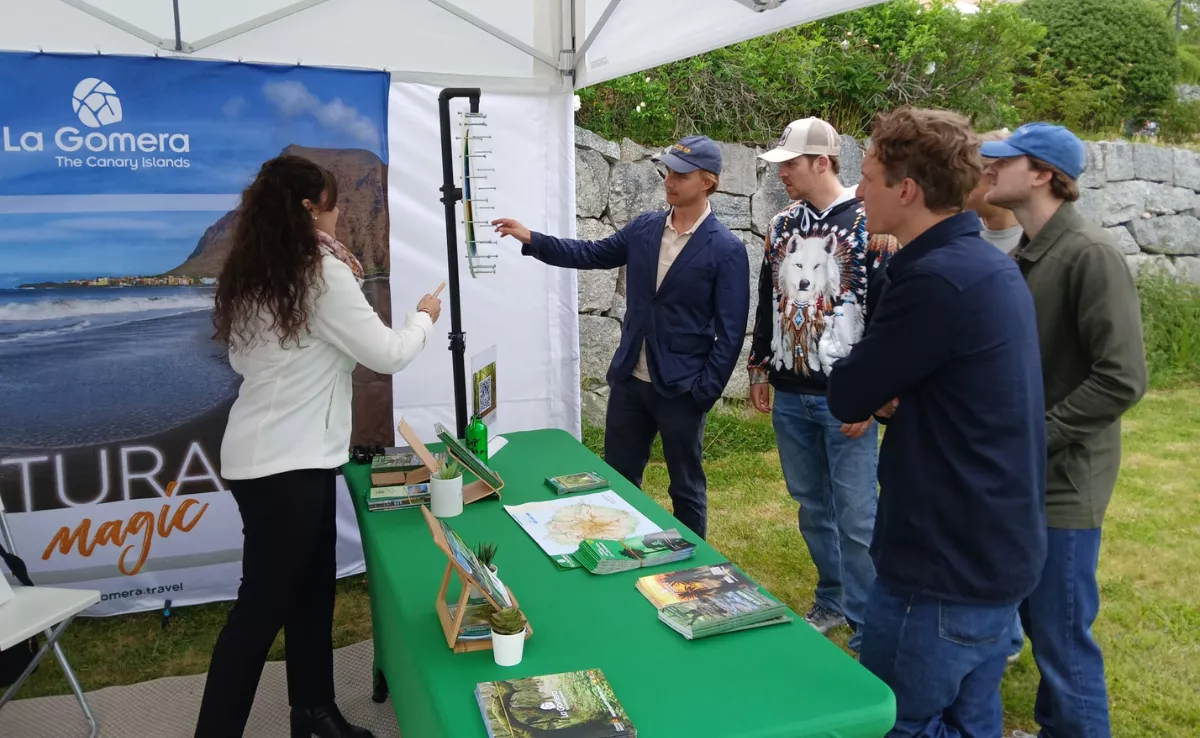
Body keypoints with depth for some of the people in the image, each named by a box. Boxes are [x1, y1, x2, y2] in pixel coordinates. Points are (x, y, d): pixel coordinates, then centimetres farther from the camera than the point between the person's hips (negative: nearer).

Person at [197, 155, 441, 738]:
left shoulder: (251, 278, 8)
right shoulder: (322, 272, -16)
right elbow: (386, 355, -15)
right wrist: (424, 317, 7)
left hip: (265, 455, 8)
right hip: (287, 462, -8)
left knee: (310, 588, 15)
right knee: (262, 605, 2)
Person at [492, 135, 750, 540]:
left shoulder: (726, 250, -12)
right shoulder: (644, 228, 4)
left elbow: (730, 332, -12)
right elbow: (593, 253, 14)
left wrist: (705, 392, -15)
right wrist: (532, 240, 3)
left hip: (681, 388, -5)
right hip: (629, 379, 6)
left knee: (686, 487, 11)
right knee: (617, 477, 16)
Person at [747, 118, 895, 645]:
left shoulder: (870, 225, -9)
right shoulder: (781, 225, 10)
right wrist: (760, 368, 15)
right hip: (790, 395, 6)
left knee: (855, 515, 1)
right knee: (812, 506, 16)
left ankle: (868, 621, 16)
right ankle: (832, 599, 33)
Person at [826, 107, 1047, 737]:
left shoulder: (935, 279, -24)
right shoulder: (988, 265, 8)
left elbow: (846, 399, -16)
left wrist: (873, 388, 2)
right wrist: (887, 390, -8)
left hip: (944, 565, -9)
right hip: (997, 552, 9)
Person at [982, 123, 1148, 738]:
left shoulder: (1090, 254, -16)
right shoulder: (1023, 254, 9)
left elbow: (1121, 379, -21)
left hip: (1062, 483, -8)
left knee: (1062, 639, 3)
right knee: (1037, 622, 20)